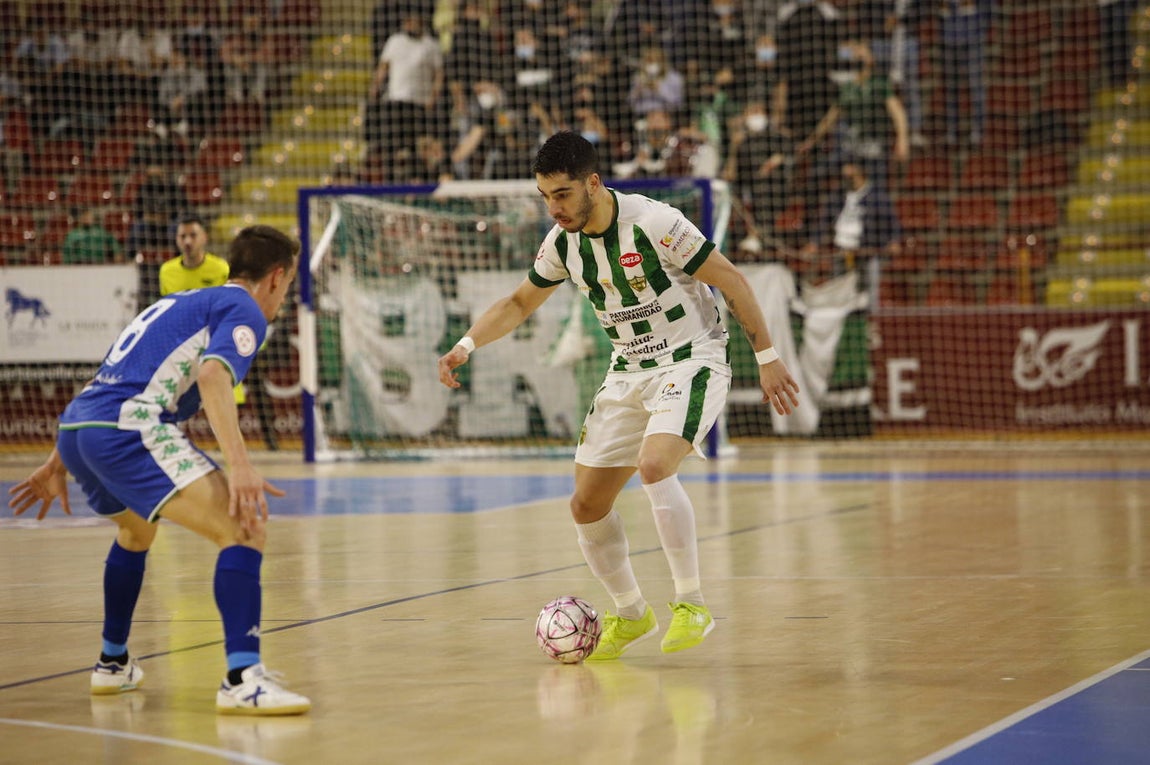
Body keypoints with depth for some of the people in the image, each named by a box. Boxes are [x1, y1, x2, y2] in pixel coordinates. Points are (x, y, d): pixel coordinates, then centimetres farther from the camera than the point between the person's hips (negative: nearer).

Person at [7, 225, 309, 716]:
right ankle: (242, 680, -27)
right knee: (246, 530, -13)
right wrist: (239, 466, -28)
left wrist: (58, 464, 38)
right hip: (127, 430, -9)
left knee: (136, 531, 37)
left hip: (74, 428, 9)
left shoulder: (176, 303, 31)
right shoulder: (244, 309, 5)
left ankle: (113, 664, 46)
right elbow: (212, 375, -16)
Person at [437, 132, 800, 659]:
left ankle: (691, 603, -19)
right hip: (628, 374, 7)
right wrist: (466, 346, -1)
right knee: (586, 506, 4)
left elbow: (731, 281, -12)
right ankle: (630, 614, 26)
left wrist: (767, 358, -10)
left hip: (691, 362, -7)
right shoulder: (562, 243, -2)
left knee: (654, 466, -32)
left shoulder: (654, 223, -21)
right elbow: (519, 303, 15)